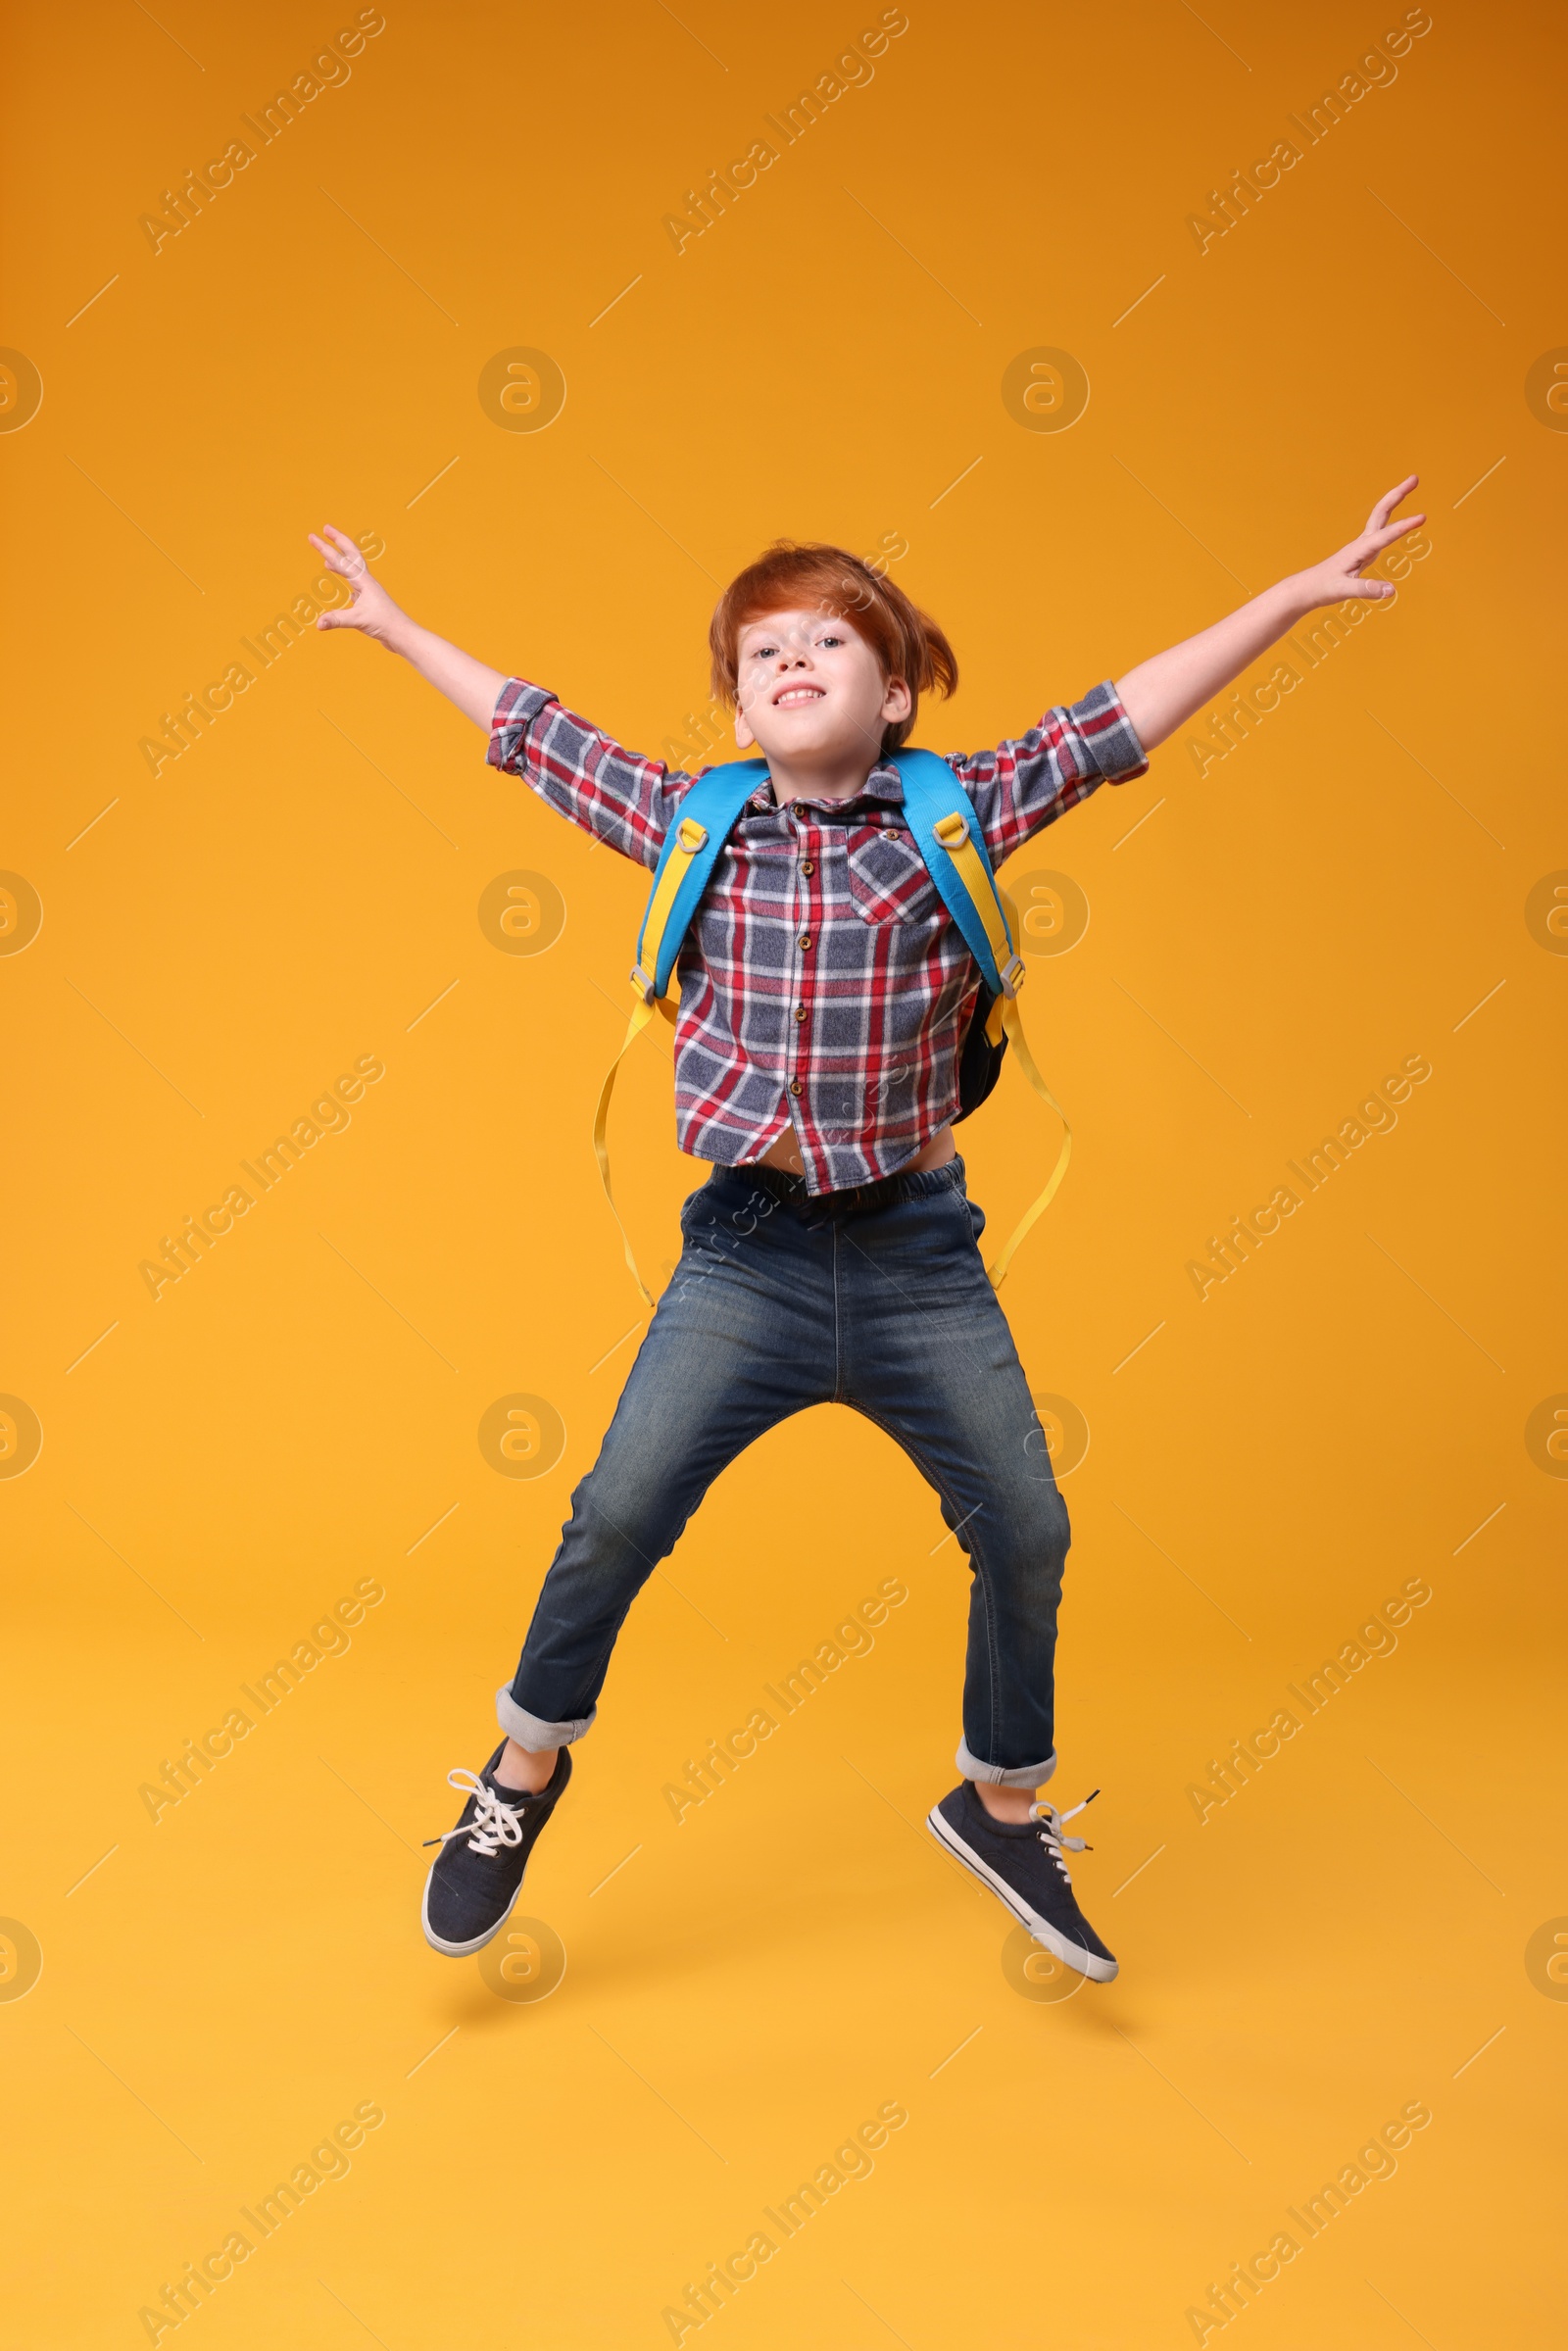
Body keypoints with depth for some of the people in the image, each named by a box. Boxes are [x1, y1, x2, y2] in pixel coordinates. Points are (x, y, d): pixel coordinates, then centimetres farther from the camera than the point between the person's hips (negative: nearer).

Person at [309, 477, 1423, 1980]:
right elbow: (532, 731, 13)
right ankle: (527, 1766, 23)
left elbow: (1125, 719, 0)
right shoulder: (690, 825, 3)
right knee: (616, 1516, -4)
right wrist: (393, 626, 22)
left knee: (1024, 1529, 5)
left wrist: (1297, 594, 1)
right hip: (747, 1249, 0)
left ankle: (1004, 1804, 30)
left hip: (917, 1249, 1)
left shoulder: (957, 817, 0)